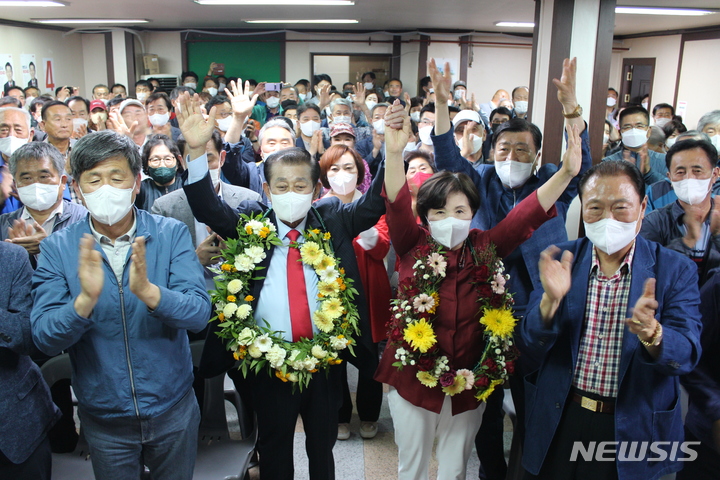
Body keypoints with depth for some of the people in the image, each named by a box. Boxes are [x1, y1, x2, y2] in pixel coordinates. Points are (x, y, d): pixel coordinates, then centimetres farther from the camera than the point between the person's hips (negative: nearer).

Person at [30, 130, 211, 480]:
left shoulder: (172, 234, -11)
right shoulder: (57, 249, -9)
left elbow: (199, 314, -19)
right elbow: (44, 339, -15)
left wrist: (148, 292, -37)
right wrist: (86, 299, -33)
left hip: (173, 408, 0)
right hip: (103, 417, 0)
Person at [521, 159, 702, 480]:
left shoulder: (676, 270, -6)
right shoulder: (562, 260, -4)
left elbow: (686, 355, -13)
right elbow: (534, 343, -8)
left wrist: (650, 332, -35)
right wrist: (551, 300, -28)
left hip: (634, 428, -1)